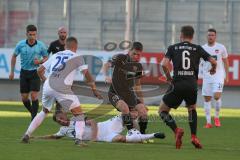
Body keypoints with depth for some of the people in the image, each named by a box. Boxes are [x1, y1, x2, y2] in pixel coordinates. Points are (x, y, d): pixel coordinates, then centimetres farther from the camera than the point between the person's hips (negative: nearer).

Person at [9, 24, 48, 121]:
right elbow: (14, 56, 10)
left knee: (34, 96, -12)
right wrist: (12, 71, 9)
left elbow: (46, 58, 4)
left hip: (35, 72, -2)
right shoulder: (21, 44, -4)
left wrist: (40, 61, -18)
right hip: (24, 72, 2)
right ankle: (32, 112, 29)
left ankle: (34, 118, -5)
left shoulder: (41, 45, -7)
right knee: (24, 97, 4)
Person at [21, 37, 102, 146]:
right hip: (62, 88, -5)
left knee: (44, 112, 28)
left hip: (48, 87, 5)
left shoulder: (55, 56, 22)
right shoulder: (77, 57, 9)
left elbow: (40, 70, 26)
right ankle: (79, 139, -16)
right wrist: (94, 89, 11)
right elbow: (86, 74, 3)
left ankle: (27, 135, 22)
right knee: (79, 114, 4)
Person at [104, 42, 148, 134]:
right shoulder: (120, 58, -12)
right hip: (115, 93, -5)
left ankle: (142, 134, 7)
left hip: (128, 93, 5)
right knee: (125, 108, -33)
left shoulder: (138, 67, 4)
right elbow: (107, 65, -25)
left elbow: (137, 85, 14)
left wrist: (142, 102, 15)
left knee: (143, 112, -10)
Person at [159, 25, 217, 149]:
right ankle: (194, 136, 13)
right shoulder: (197, 49, 12)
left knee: (162, 110, 13)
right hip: (192, 85, 2)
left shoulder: (173, 48, 10)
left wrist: (169, 77, 12)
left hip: (178, 84, -2)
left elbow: (164, 64, -4)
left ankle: (176, 130, -12)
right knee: (192, 109, 29)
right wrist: (213, 69, 31)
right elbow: (213, 62, 8)